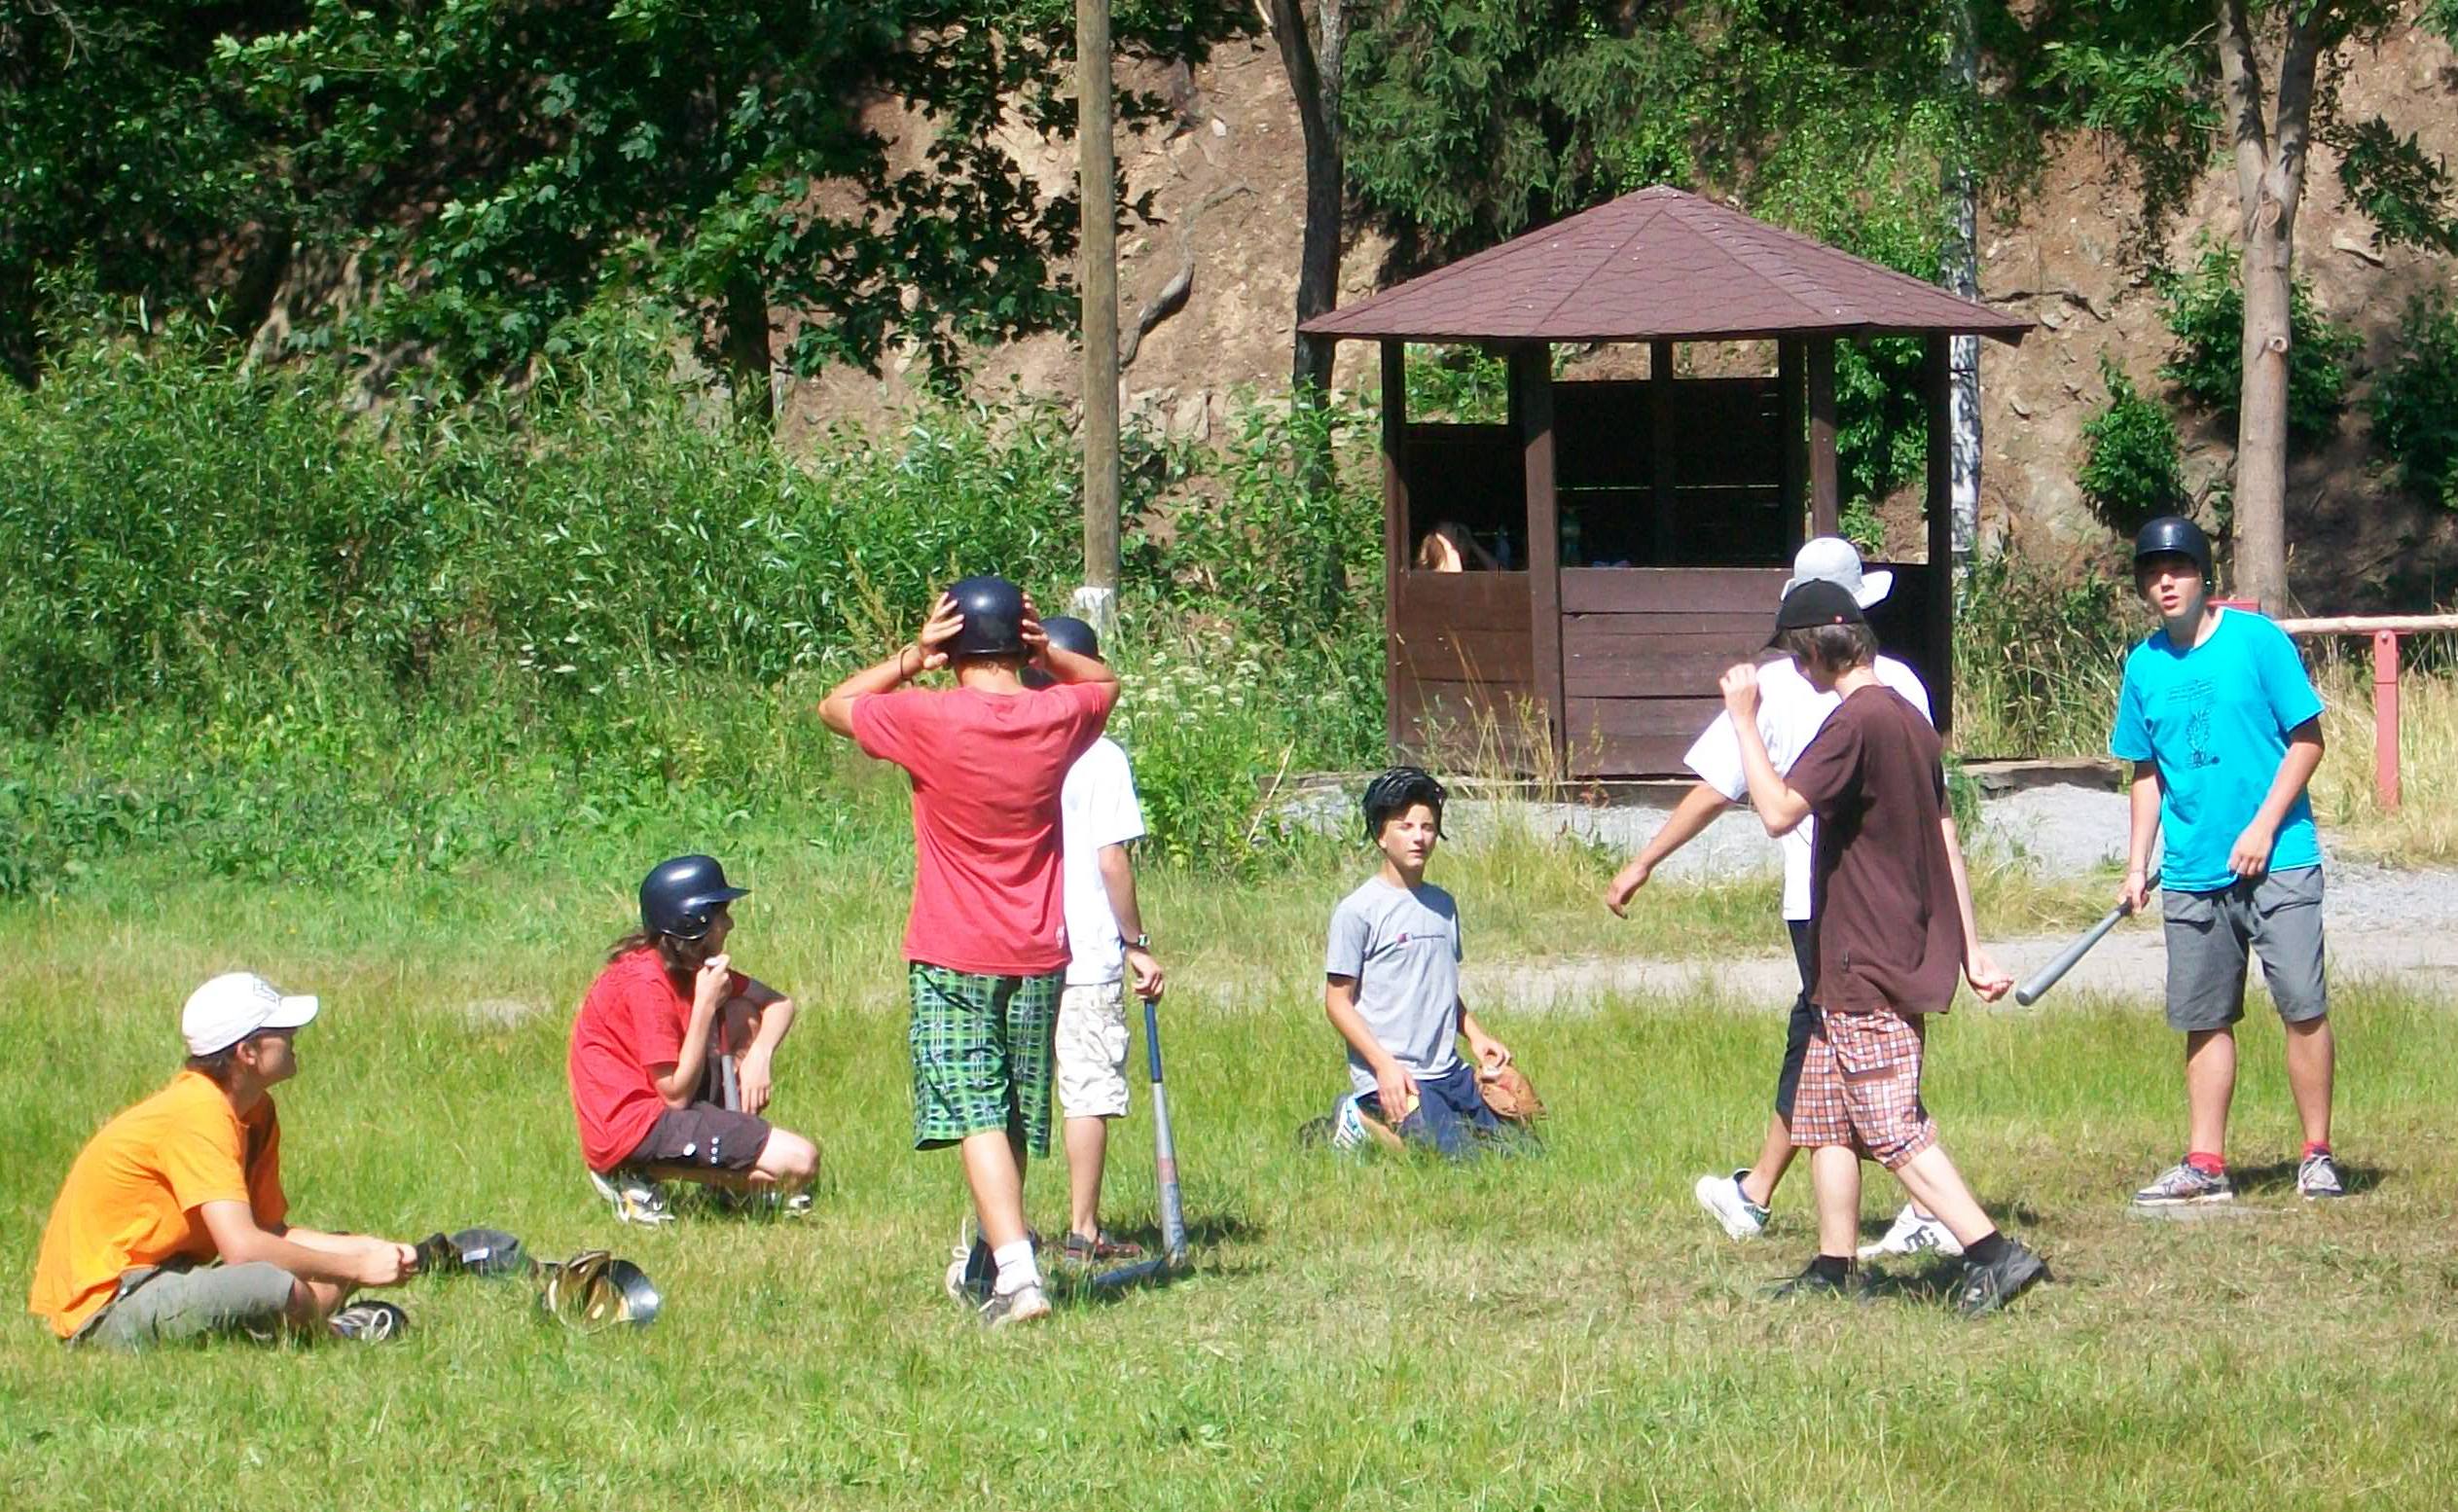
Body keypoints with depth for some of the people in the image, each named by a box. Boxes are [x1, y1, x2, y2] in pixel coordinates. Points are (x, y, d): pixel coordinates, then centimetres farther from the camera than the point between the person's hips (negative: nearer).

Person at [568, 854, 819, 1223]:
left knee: (743, 1013, 12)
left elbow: (779, 1004, 15)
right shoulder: (645, 982, -20)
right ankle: (640, 1177, -9)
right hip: (631, 1130, -10)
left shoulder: (693, 964, 9)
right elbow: (677, 1094, -18)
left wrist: (760, 1054, -6)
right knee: (800, 1162, -16)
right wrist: (706, 1005, -19)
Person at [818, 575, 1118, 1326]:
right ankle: (986, 1256, 33)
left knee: (976, 1118, -9)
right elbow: (1107, 681, 21)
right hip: (1038, 954, 4)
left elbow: (834, 705, 2)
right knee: (1017, 1118, 17)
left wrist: (910, 658, -1)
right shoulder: (1057, 715, -3)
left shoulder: (929, 719, -13)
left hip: (952, 956, -4)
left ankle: (1016, 1272, -24)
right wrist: (1048, 653, 3)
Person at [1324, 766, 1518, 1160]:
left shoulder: (1442, 904, 15)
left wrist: (1476, 1036, 8)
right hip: (1392, 1079, -8)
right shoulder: (1358, 911, -7)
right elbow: (1338, 1001, -7)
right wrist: (1384, 1065, -16)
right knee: (1459, 1159, -23)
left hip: (1451, 1071, 8)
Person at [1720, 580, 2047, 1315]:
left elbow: (1779, 811, -25)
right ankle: (1832, 1269, 20)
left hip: (1867, 968, -10)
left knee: (1894, 1131, -10)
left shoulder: (1855, 723, -17)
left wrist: (1745, 719, -17)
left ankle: (1994, 1254, -17)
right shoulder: (1909, 719, 13)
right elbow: (1946, 839, 15)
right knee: (1825, 1114, 16)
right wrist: (1970, 951, 17)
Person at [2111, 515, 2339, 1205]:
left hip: (2276, 862, -4)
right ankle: (2204, 1165, 9)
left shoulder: (2257, 640, -4)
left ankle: (2317, 1156, -1)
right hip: (2191, 874, 4)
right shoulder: (2143, 666, 9)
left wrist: (2263, 827, -12)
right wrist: (2137, 864, 9)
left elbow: (2307, 739, -4)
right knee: (2203, 1019, 5)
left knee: (2303, 1008, -8)